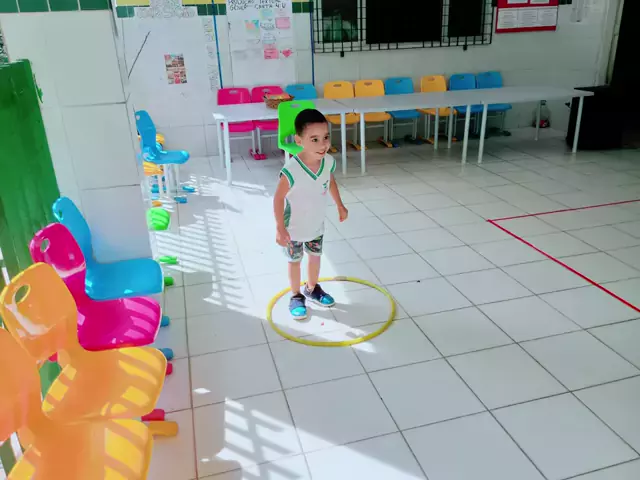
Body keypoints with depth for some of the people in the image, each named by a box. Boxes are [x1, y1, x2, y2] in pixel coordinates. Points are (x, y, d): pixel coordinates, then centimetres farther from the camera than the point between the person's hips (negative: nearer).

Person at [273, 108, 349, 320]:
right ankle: (296, 296, 38)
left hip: (317, 225, 5)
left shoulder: (328, 162, -18)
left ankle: (312, 289, 48)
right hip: (294, 229, -5)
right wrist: (280, 229, -22)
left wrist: (340, 206, 15)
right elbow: (278, 199, -24)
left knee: (315, 257, 23)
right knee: (295, 262, 16)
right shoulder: (291, 170, -36)